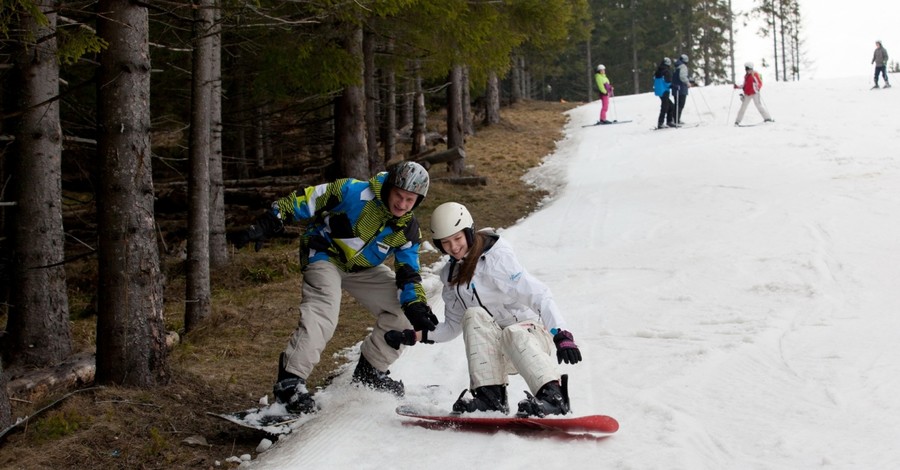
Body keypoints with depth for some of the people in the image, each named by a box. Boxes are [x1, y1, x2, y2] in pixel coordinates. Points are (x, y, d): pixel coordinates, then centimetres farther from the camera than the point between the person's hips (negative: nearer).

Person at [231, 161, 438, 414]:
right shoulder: (355, 193, -27)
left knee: (403, 310, 1)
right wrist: (265, 226, -30)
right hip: (326, 257, -7)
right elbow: (304, 201, -25)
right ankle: (289, 381, -32)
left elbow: (409, 274, -3)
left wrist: (416, 307, -22)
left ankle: (370, 371, 16)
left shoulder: (408, 230, -9)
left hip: (363, 269, 7)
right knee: (323, 313, -30)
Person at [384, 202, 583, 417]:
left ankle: (553, 397, -48)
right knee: (474, 315, -23)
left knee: (513, 335, -37)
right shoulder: (451, 274, 10)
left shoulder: (497, 259, -11)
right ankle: (490, 395, -28)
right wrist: (413, 336, 4)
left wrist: (561, 335, -34)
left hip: (530, 337, -5)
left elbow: (539, 296, -21)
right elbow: (452, 326, 19)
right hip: (495, 354, 5)